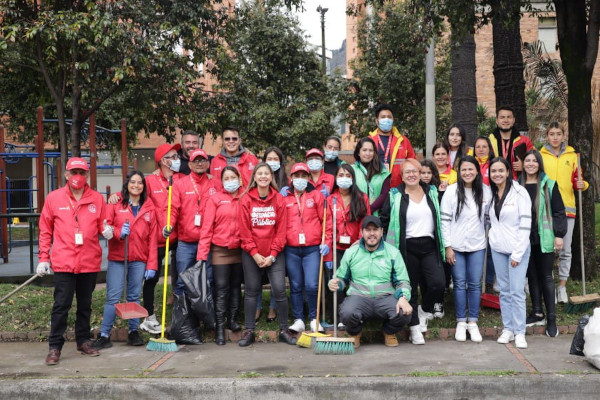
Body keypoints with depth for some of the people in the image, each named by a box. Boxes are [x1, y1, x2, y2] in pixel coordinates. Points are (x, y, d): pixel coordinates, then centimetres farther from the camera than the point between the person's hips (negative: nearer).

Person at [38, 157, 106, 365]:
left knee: (85, 305, 13)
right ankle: (55, 347, 8)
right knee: (61, 305, -2)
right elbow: (45, 231, 5)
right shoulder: (54, 197, 1)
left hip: (89, 262, 2)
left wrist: (106, 230, -12)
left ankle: (83, 341, 27)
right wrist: (43, 258, 2)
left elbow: (101, 225, 12)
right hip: (63, 262, -2)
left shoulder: (97, 198, 4)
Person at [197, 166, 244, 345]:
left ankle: (233, 319, 27)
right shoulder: (215, 199, -2)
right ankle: (220, 327, 5)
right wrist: (202, 254, -10)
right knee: (221, 288, -1)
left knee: (236, 286, 13)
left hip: (239, 250, 3)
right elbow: (207, 228, -5)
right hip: (220, 250, -2)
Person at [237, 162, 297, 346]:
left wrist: (273, 254, -7)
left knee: (279, 290, -5)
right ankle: (249, 331, 16)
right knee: (251, 291, 6)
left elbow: (281, 229, -1)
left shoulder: (278, 199, 1)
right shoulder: (246, 199, 0)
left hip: (274, 253, 0)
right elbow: (244, 230, -2)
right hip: (251, 254, 0)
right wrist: (254, 253, -8)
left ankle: (284, 330, 8)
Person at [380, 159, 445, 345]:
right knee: (411, 288, 4)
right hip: (407, 248, -2)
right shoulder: (395, 196, 1)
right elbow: (384, 220, 2)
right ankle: (415, 327, 17)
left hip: (429, 247, 2)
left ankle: (424, 311, 17)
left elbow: (440, 217, 16)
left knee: (438, 284, -12)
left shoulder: (432, 192, 10)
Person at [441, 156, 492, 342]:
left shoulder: (486, 191, 1)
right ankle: (461, 322, 17)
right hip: (456, 246, -1)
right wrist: (447, 246, -8)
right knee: (459, 284, 5)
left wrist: (490, 240, 4)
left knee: (475, 284, 5)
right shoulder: (451, 191, -6)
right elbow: (445, 220, -5)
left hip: (477, 245, 2)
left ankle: (473, 322, 17)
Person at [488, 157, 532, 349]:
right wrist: (492, 238, 2)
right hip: (497, 249, 5)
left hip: (517, 248, -5)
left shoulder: (519, 192, -7)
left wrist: (518, 253, -13)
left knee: (517, 291, -7)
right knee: (504, 291, 8)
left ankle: (519, 332, 1)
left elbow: (526, 224, -10)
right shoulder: (490, 194, 9)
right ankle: (507, 329, 16)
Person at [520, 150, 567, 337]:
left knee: (546, 276, 1)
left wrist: (559, 235, -8)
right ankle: (537, 313, 21)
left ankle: (551, 319, 7)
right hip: (525, 238, 3)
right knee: (532, 275, 10)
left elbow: (559, 211, -2)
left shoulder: (549, 185, -3)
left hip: (544, 238, -3)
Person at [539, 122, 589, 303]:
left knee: (565, 250, 4)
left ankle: (562, 286, 15)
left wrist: (582, 184, -7)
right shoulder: (540, 155, 4)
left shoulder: (572, 155, 9)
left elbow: (576, 179, 14)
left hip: (567, 207, 2)